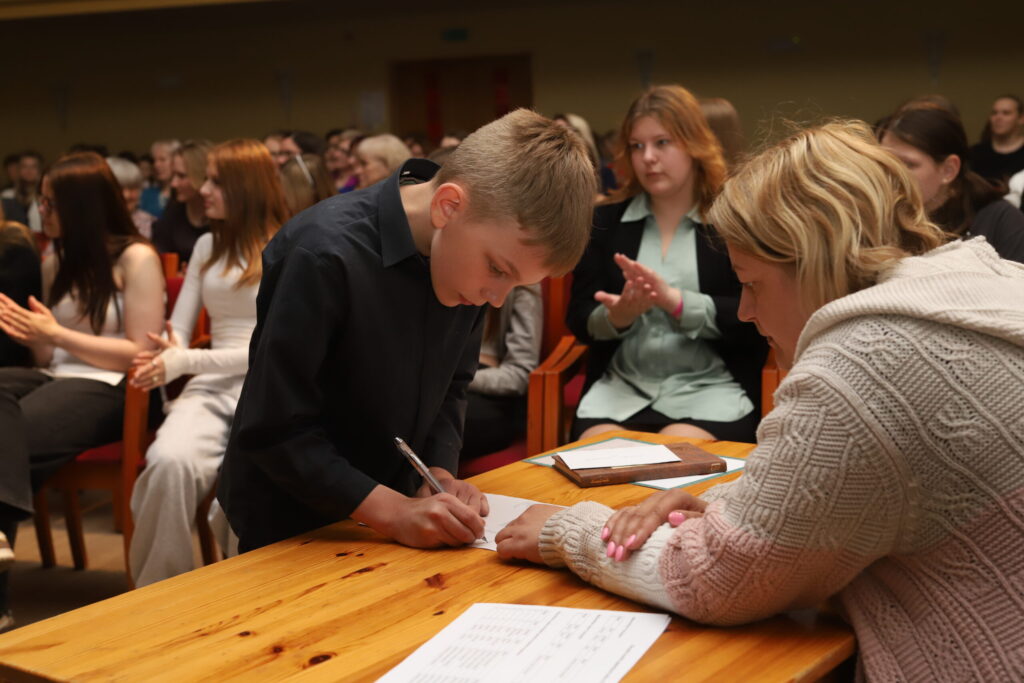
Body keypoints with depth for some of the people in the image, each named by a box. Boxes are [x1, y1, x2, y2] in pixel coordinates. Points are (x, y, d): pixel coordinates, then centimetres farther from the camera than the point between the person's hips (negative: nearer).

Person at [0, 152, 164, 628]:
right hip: (56, 379, 6)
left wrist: (56, 334, -12)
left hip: (110, 390, -6)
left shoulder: (136, 259, -2)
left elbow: (139, 354, -8)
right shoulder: (58, 264, 19)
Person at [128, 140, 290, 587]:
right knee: (169, 461, -32)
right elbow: (178, 329, 17)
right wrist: (167, 354, -10)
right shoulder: (208, 246, 21)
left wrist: (188, 361, -13)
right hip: (210, 387, 4)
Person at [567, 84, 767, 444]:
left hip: (711, 386, -2)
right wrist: (618, 315, -16)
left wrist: (676, 301, -20)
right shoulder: (605, 221, 11)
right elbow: (579, 319, 8)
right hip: (621, 385, 3)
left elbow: (751, 318, -5)